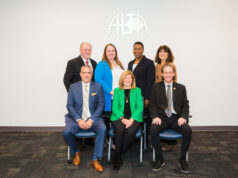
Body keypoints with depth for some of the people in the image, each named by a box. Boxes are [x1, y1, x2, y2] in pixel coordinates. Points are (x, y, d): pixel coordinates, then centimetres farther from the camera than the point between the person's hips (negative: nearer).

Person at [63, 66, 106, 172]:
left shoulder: (98, 87, 4)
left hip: (93, 118, 0)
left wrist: (91, 120, -14)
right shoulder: (73, 87, 6)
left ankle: (95, 159, -17)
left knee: (102, 129, -30)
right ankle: (76, 152, 6)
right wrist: (78, 120, -13)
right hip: (77, 118, 1)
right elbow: (69, 105, 1)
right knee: (66, 132, -26)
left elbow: (101, 105, 0)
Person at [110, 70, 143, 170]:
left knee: (130, 130, -32)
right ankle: (118, 157, -18)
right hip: (119, 117, 0)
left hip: (134, 117, 0)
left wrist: (132, 119, -12)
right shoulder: (117, 91, 15)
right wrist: (122, 118, -13)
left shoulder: (137, 91, 16)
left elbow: (140, 107, 5)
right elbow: (115, 107, 6)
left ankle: (118, 154, -13)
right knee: (120, 130, -32)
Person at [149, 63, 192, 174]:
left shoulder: (181, 88, 13)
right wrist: (155, 116, -13)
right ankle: (159, 159, -11)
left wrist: (183, 117, -11)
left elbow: (185, 105, 9)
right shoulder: (156, 87, 10)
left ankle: (182, 160, -7)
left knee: (187, 130, -28)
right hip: (161, 117, -1)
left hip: (176, 117, 1)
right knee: (153, 129, -32)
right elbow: (152, 105, 5)